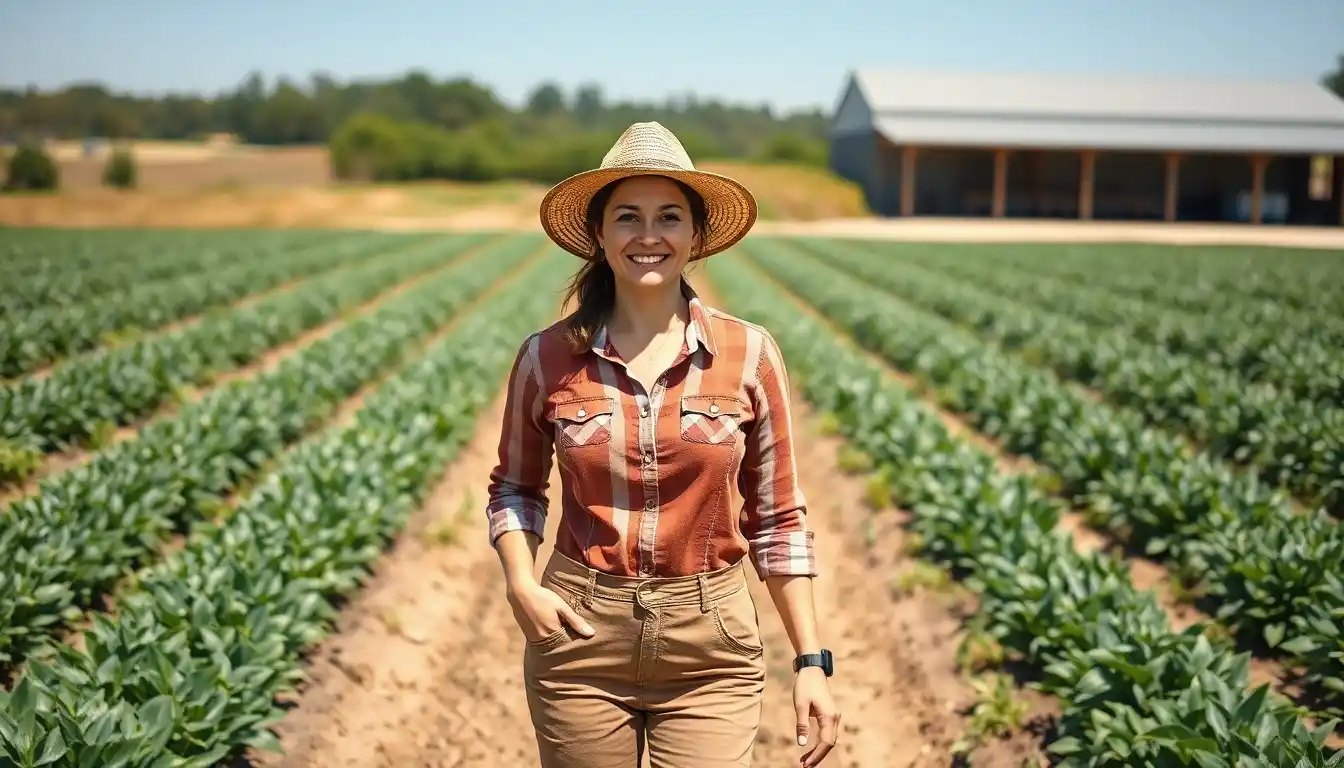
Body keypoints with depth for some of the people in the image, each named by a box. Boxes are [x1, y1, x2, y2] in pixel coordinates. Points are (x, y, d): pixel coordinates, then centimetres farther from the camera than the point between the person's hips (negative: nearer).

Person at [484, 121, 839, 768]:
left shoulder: (750, 356, -3)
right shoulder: (547, 358, -2)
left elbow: (777, 518, 2)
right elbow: (515, 487, 13)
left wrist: (812, 661, 0)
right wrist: (521, 582, -5)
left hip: (711, 651, 0)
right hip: (580, 643, 1)